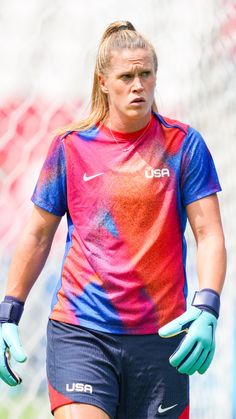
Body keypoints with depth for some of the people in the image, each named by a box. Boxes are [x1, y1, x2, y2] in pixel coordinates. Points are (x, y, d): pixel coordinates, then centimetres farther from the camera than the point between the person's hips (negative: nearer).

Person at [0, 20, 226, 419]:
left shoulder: (183, 144, 2)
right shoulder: (70, 146, 4)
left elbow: (209, 234, -2)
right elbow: (38, 235, 12)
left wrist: (206, 309, -17)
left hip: (160, 336, 0)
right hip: (78, 333, 0)